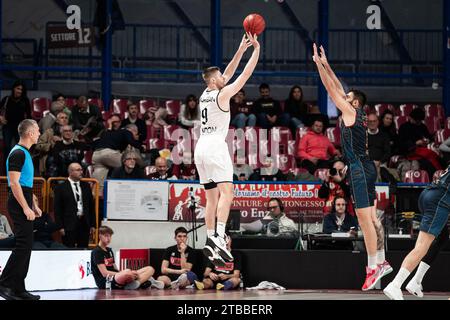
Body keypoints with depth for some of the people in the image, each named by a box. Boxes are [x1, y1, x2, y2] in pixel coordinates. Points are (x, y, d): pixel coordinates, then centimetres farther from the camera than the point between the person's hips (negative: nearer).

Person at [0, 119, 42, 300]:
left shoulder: (25, 153, 18)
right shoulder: (18, 153, -14)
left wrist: (34, 205, 23)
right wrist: (26, 208, -21)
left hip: (24, 205, 10)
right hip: (19, 204, -10)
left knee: (25, 246, 9)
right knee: (23, 245, -13)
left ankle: (18, 289, 10)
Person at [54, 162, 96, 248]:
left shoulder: (86, 186, 13)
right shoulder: (61, 188, 0)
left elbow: (91, 206, 15)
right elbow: (57, 209, -2)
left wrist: (93, 225, 9)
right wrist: (60, 227, -9)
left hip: (84, 224, 4)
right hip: (69, 225, -4)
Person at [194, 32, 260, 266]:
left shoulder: (205, 94, 16)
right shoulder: (222, 94, -5)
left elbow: (229, 73, 25)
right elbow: (246, 74, -3)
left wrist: (241, 49, 26)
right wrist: (256, 50, 4)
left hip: (201, 148, 8)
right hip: (215, 146, -8)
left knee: (212, 198, 10)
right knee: (226, 192, -16)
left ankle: (210, 241, 6)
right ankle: (219, 236, -32)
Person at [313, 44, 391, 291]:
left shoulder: (350, 111, -7)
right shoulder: (357, 115, 15)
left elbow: (331, 89, -7)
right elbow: (338, 88, 23)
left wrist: (318, 64, -2)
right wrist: (325, 65, 24)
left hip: (359, 169, -10)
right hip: (364, 167, 10)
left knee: (364, 217, -12)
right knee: (371, 217, 11)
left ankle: (373, 267, -14)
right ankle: (381, 262, 14)